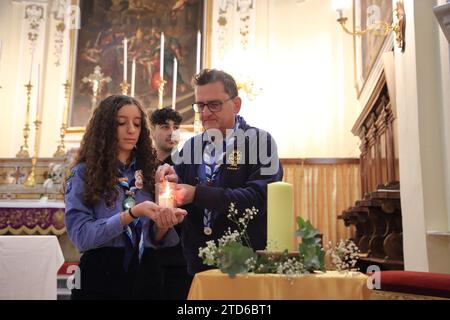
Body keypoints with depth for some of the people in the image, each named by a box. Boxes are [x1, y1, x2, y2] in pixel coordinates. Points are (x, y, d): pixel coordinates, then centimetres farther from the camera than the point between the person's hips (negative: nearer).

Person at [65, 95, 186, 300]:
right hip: (101, 275, -3)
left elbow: (155, 239, 5)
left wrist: (162, 226, -17)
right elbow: (81, 235, -15)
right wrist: (132, 214, -25)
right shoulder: (84, 173, -4)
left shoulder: (148, 171, 4)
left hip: (145, 274, 3)